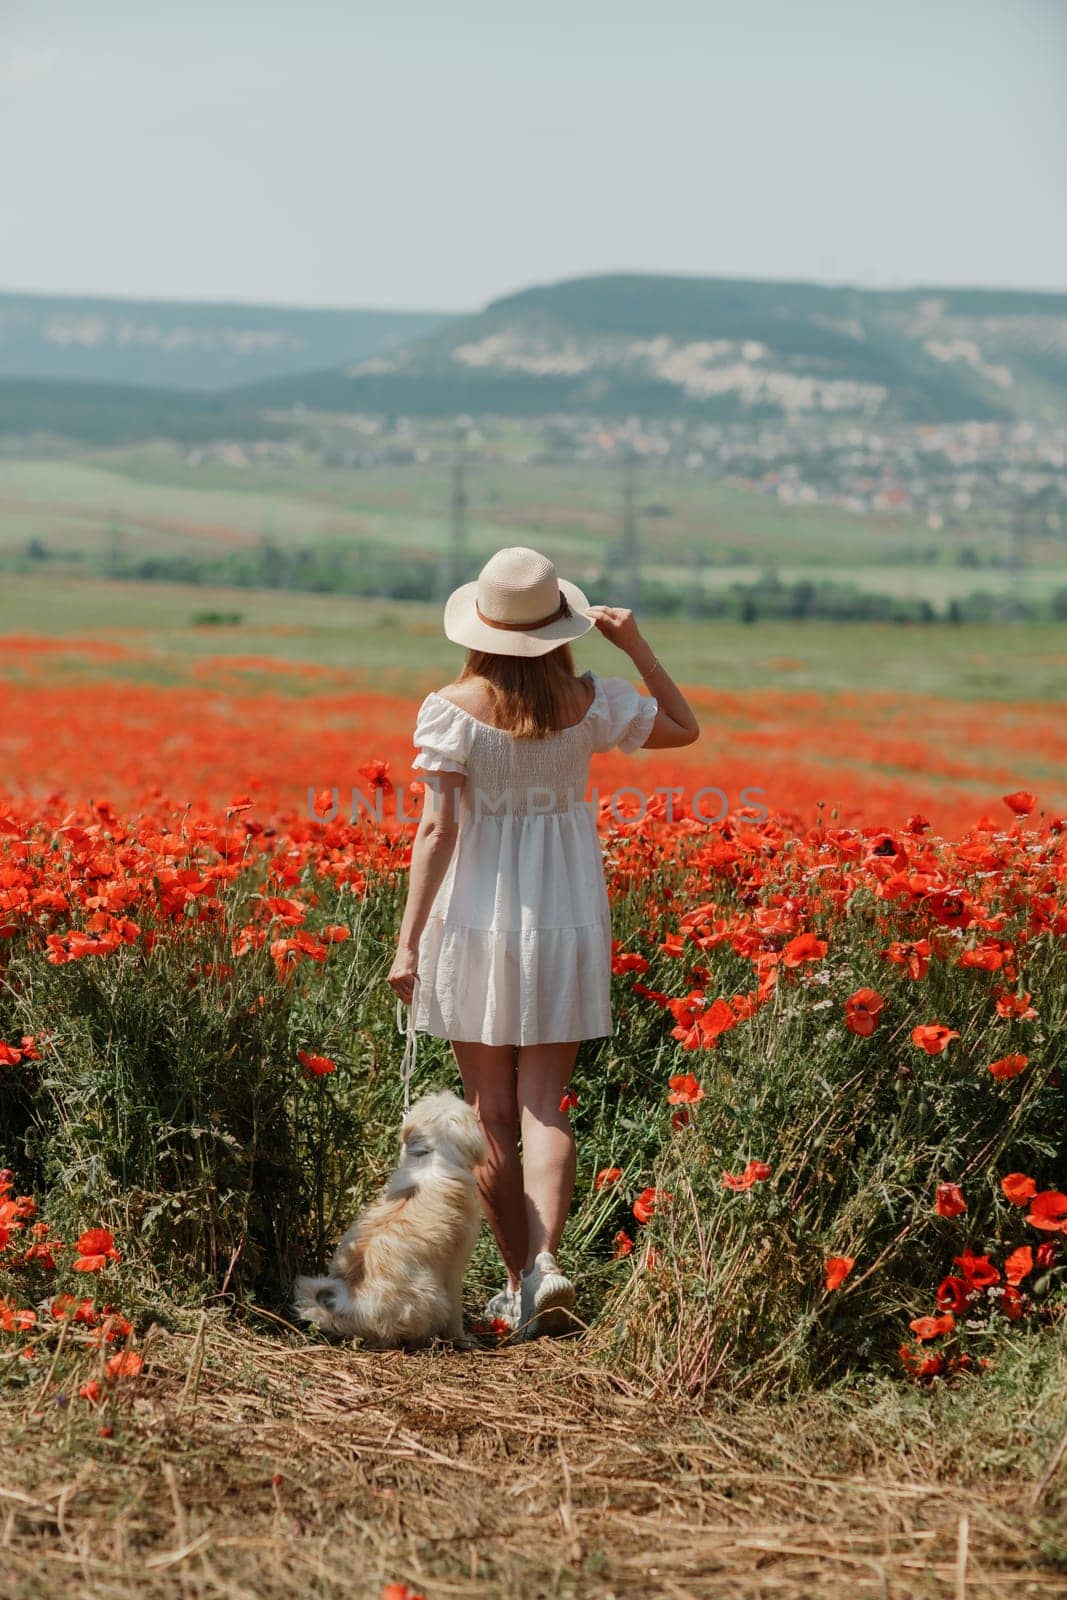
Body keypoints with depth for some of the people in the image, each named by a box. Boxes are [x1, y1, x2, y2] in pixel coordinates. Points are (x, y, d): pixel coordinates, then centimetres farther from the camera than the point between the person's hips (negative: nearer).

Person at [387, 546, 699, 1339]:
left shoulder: (454, 710, -11)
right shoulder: (592, 703, -4)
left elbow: (438, 828, -13)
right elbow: (685, 729, 13)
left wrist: (408, 940, -11)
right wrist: (637, 645, 8)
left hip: (477, 919, -2)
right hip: (565, 921, 2)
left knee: (493, 1110, 8)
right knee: (545, 1103, 3)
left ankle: (519, 1280, 13)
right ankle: (545, 1260, -17)